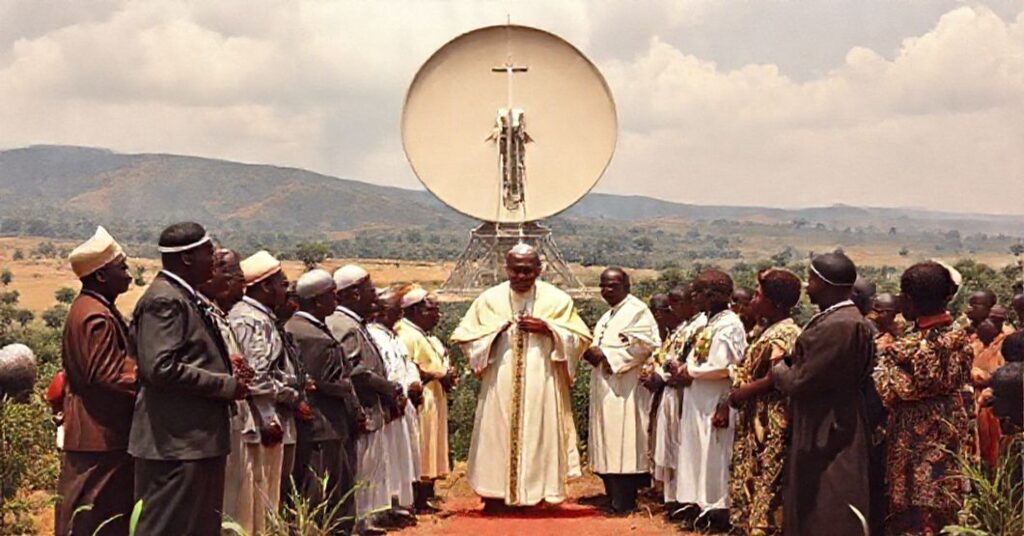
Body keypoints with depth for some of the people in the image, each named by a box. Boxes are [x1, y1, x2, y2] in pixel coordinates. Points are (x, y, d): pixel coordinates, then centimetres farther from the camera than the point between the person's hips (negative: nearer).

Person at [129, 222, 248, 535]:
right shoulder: (164, 301, -14)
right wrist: (225, 385, -17)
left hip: (201, 440, 11)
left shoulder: (185, 298, 18)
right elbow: (161, 368, -23)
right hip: (177, 442, -11)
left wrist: (228, 371, 10)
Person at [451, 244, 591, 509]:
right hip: (500, 382, 1)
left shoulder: (557, 299, 3)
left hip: (541, 382, -1)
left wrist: (547, 328, -11)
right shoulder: (489, 299, 6)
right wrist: (495, 330, -9)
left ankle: (540, 492, 4)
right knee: (497, 433, -2)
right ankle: (496, 494, 3)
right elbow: (464, 335, 7)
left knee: (539, 434, -2)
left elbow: (580, 337, 4)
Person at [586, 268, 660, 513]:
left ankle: (623, 503, -7)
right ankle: (614, 498, 15)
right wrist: (592, 352, 1)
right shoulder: (608, 316, 22)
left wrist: (605, 354, -17)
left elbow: (642, 346, -18)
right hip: (605, 389, 10)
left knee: (621, 444, -10)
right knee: (608, 446, 10)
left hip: (624, 390, -10)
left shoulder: (637, 311, -8)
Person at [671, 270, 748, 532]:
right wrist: (686, 370, 4)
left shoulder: (729, 325, -15)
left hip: (715, 402, -9)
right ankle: (698, 503, 20)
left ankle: (716, 509, 6)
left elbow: (721, 366, -23)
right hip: (698, 401, 9)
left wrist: (690, 371, -12)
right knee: (696, 454, 13)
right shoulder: (710, 322, 13)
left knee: (712, 457, -2)